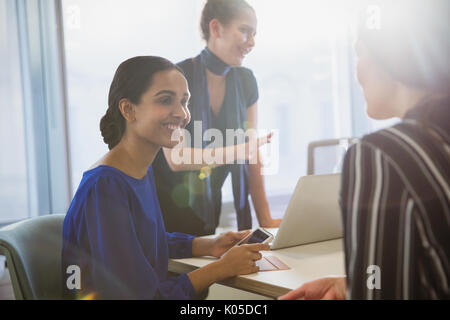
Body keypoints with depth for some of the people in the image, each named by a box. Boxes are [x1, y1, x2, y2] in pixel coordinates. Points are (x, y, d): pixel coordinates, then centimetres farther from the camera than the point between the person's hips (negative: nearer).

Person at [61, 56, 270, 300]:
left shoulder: (144, 171, 5)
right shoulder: (105, 187, -21)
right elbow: (138, 294, -22)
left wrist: (209, 246, 6)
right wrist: (223, 267, -14)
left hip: (157, 292, 7)